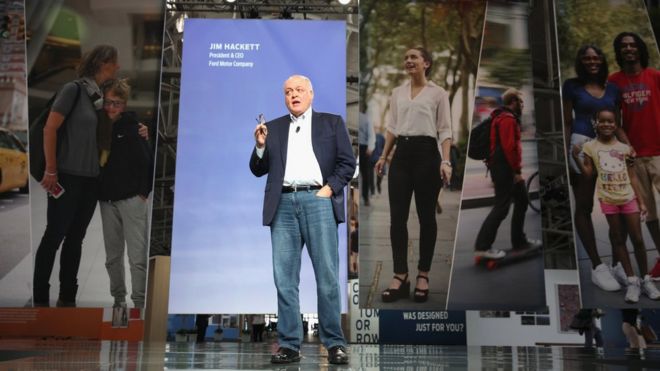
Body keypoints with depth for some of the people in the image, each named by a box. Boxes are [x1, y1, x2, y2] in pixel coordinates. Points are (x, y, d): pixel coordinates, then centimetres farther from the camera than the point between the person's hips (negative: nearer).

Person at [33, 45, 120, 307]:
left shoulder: (103, 96, 11)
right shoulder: (74, 89, -8)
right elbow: (49, 129, -10)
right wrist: (51, 171, -11)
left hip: (91, 178, 6)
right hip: (67, 176, -6)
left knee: (76, 238, 11)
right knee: (54, 236, 2)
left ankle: (67, 298, 21)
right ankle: (40, 300, 14)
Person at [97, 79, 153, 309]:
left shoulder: (133, 125, -4)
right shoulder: (100, 126, 9)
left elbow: (146, 160, -7)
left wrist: (144, 191, -8)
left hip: (132, 199, -5)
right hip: (107, 200, 5)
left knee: (137, 257, -5)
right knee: (113, 256, 13)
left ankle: (140, 304, 3)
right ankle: (118, 300, 26)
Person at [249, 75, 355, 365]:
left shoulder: (332, 122, 14)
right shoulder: (273, 127, 20)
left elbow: (348, 163, 7)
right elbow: (258, 170, 16)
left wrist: (329, 189, -6)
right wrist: (260, 146, -1)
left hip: (317, 201, -2)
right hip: (283, 204, 3)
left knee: (328, 276, -4)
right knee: (284, 278, 1)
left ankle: (334, 343, 4)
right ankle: (289, 345, 8)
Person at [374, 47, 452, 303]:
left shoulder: (438, 93, 1)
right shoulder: (397, 93, 14)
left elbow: (445, 130, -4)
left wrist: (445, 161, -16)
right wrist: (383, 156, 9)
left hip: (426, 153, -4)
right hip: (402, 154, 4)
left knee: (426, 216, 3)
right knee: (397, 217, -1)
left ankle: (423, 275, 16)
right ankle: (400, 276, 7)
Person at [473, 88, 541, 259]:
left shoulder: (506, 117, 19)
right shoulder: (508, 119, -14)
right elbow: (509, 147, -23)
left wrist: (516, 169, 17)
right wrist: (517, 171, -20)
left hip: (507, 168, 11)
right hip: (505, 169, -11)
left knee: (522, 201, 18)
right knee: (501, 207, -9)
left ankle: (519, 241, 27)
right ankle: (482, 246, -7)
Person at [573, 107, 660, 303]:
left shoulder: (624, 148, 6)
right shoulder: (590, 146, 0)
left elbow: (632, 176, 7)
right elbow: (588, 174, -3)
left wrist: (641, 201, 3)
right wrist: (576, 157, -18)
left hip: (628, 198, 1)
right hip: (608, 199, -1)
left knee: (638, 239, 3)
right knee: (618, 239, 6)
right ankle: (632, 281, 14)